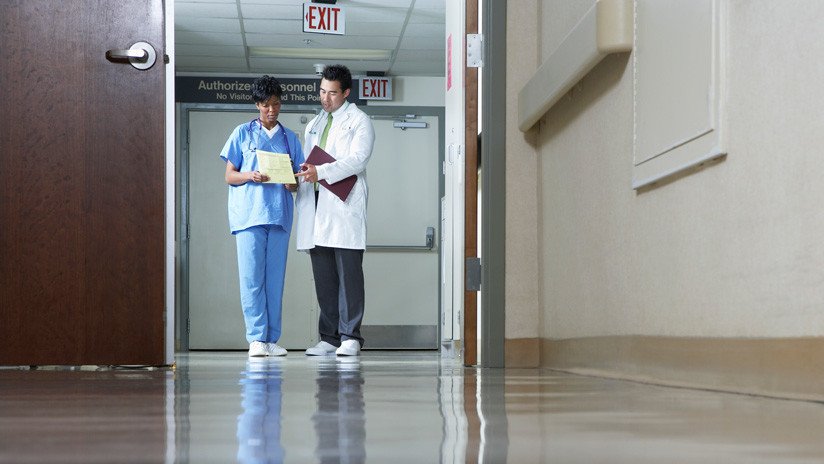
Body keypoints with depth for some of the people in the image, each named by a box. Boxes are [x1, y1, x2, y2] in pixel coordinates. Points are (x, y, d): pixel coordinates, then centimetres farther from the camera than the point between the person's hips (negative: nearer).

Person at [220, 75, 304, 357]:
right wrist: (251, 176, -14)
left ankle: (271, 339, 5)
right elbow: (229, 176, 6)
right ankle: (256, 338, -7)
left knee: (275, 278, 1)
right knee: (252, 277, -8)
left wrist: (292, 183, -7)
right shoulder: (243, 133, 9)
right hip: (249, 214, -2)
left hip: (279, 215, 3)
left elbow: (297, 182, 16)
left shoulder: (290, 138, 17)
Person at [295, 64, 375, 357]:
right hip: (316, 206, 6)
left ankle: (350, 336, -6)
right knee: (323, 275, 5)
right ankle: (329, 337, 8)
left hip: (344, 205, -6)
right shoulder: (313, 126, 24)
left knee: (348, 273, -7)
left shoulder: (359, 121, 4)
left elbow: (358, 159, -11)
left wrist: (320, 172, -22)